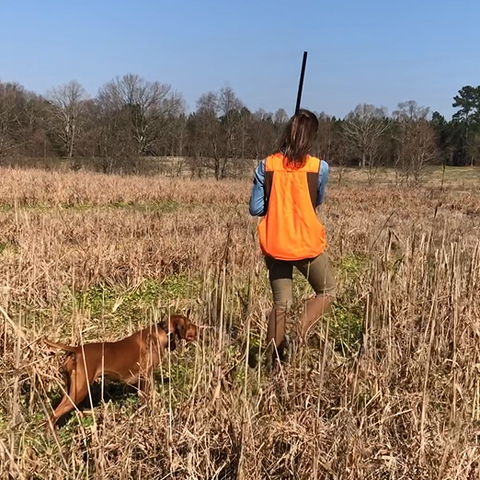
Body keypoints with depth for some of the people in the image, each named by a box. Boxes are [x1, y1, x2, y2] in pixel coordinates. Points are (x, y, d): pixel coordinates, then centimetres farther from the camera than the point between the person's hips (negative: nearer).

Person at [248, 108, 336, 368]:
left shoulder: (266, 165, -5)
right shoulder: (320, 167, -9)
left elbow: (255, 208, -2)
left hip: (274, 245, 3)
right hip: (308, 244, -2)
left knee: (281, 304, 14)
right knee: (327, 291, 21)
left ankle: (271, 360, 16)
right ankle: (305, 323, -5)